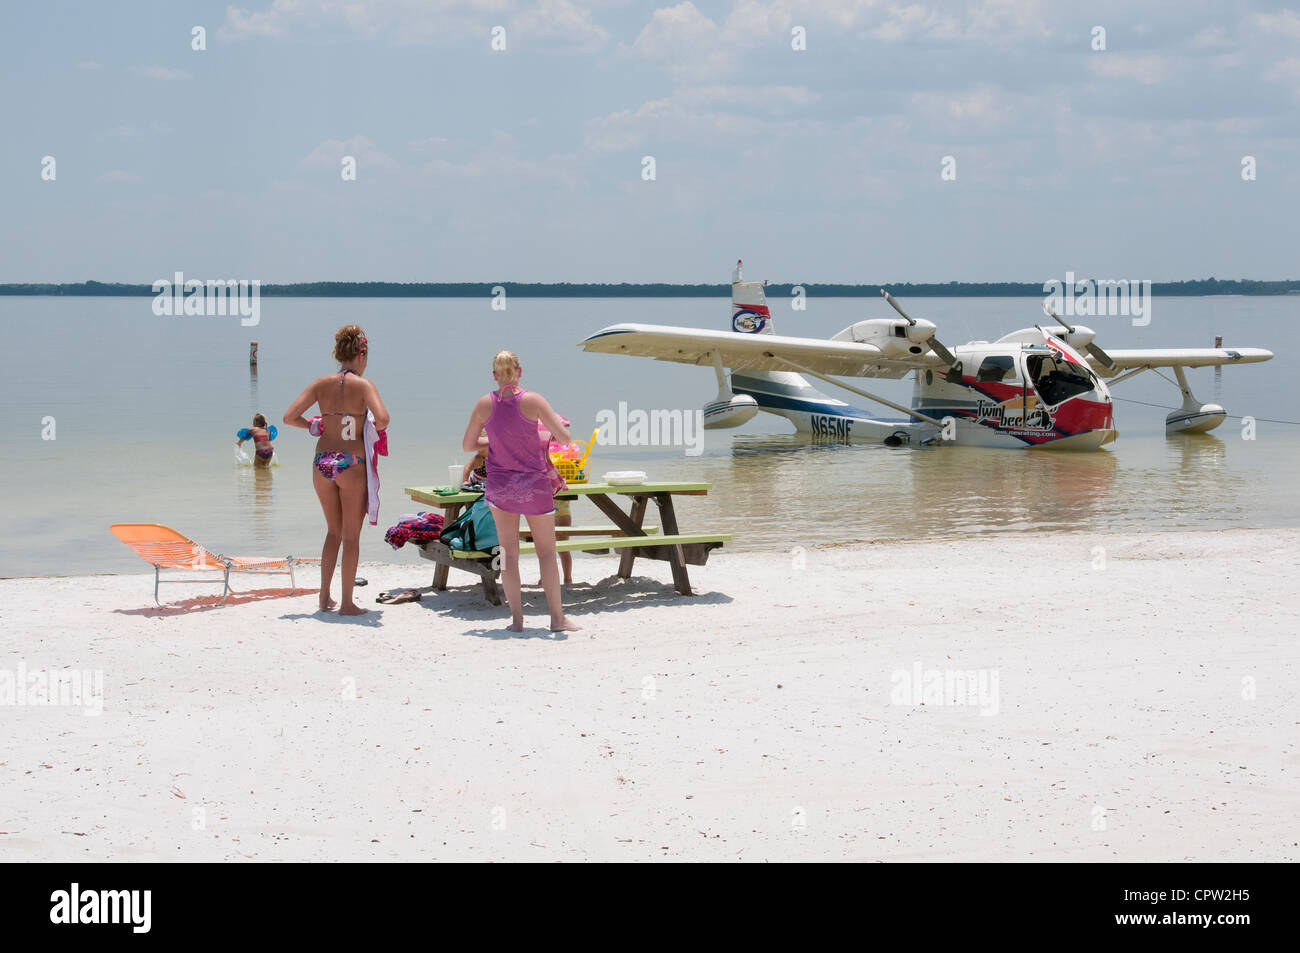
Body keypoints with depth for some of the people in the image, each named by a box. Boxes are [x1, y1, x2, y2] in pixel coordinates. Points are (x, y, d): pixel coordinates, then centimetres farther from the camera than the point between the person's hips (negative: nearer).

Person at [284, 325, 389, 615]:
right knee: (351, 536, 6)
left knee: (334, 531, 20)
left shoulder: (321, 384, 4)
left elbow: (289, 417, -1)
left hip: (322, 462, 4)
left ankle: (324, 596, 20)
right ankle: (347, 603, 8)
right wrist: (376, 428, -1)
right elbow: (382, 419, -23)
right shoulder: (363, 384, -8)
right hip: (351, 464, -4)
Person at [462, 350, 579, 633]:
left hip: (499, 484, 2)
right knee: (547, 551, 8)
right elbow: (565, 437, -14)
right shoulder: (533, 401, -12)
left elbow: (467, 445, 5)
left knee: (508, 552, 9)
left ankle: (517, 618, 8)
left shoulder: (484, 404, -4)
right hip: (534, 483, -2)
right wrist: (557, 420, 8)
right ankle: (557, 617, 9)